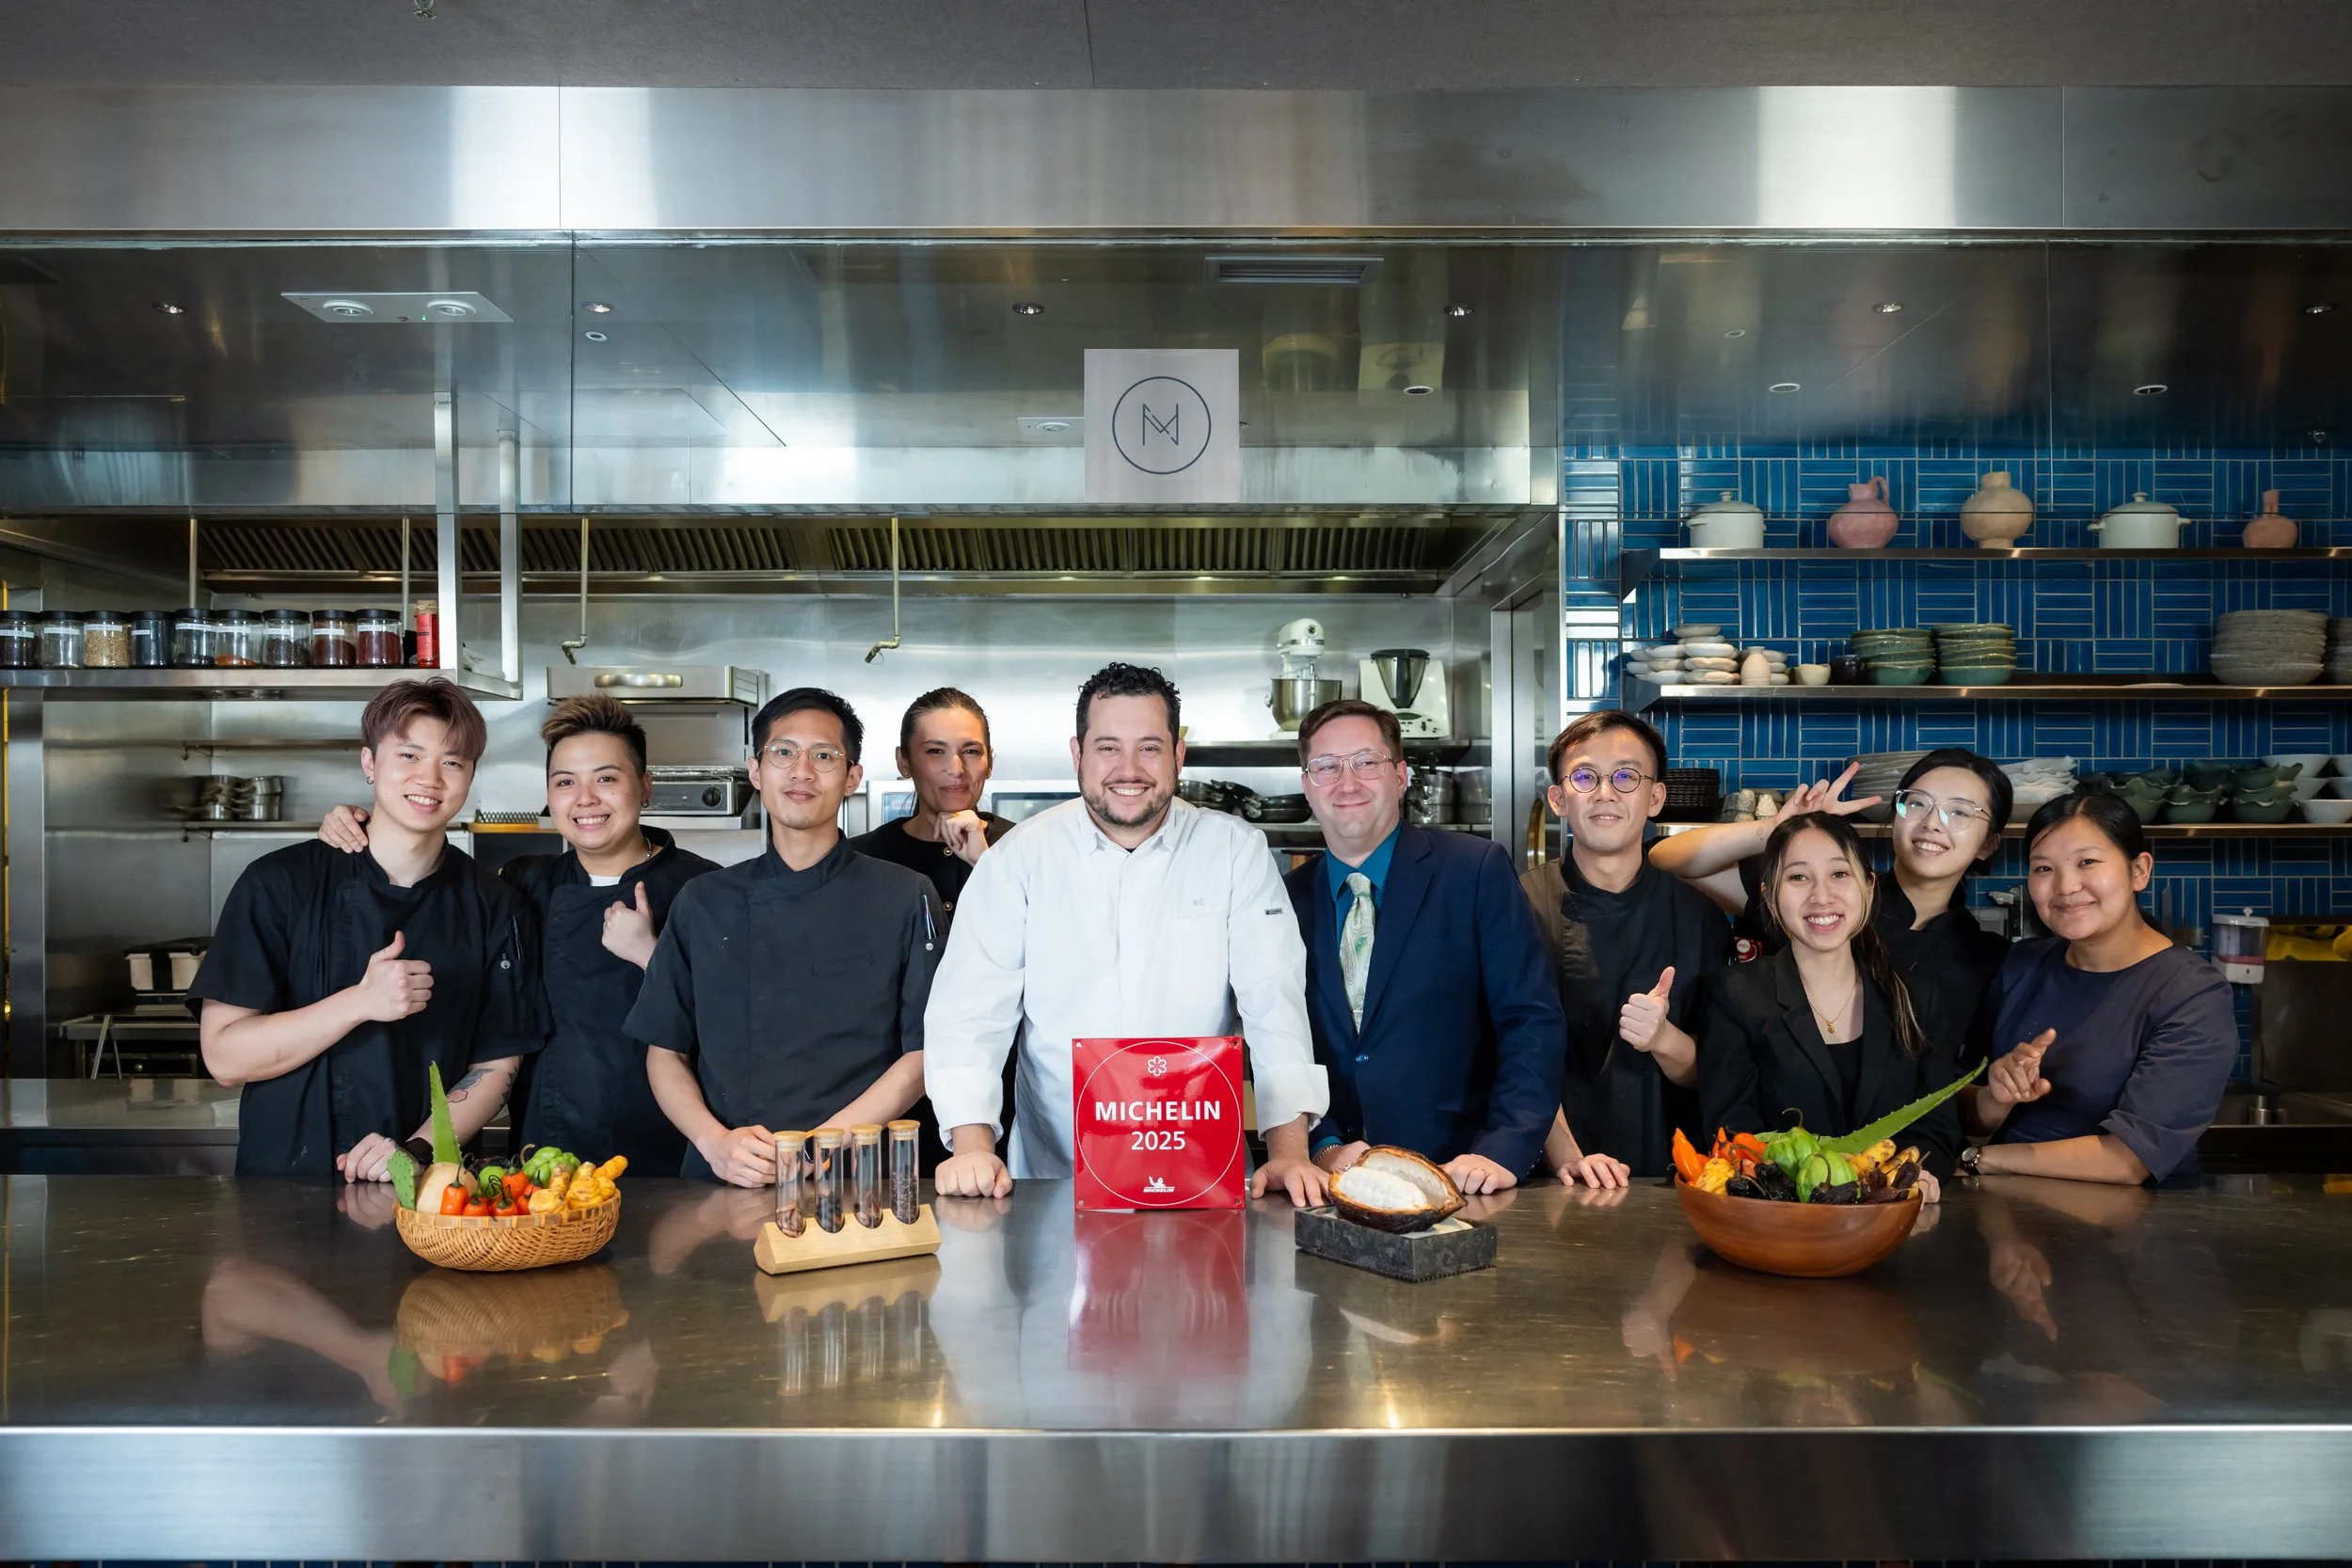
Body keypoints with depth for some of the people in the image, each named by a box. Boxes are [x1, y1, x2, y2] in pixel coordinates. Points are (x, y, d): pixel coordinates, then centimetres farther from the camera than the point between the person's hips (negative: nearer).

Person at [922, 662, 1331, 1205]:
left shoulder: (1236, 850, 1)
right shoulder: (1019, 859, 2)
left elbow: (1274, 999, -4)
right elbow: (972, 1009, -2)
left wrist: (1288, 1151, -16)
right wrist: (973, 1147, -16)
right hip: (1052, 1179, 1)